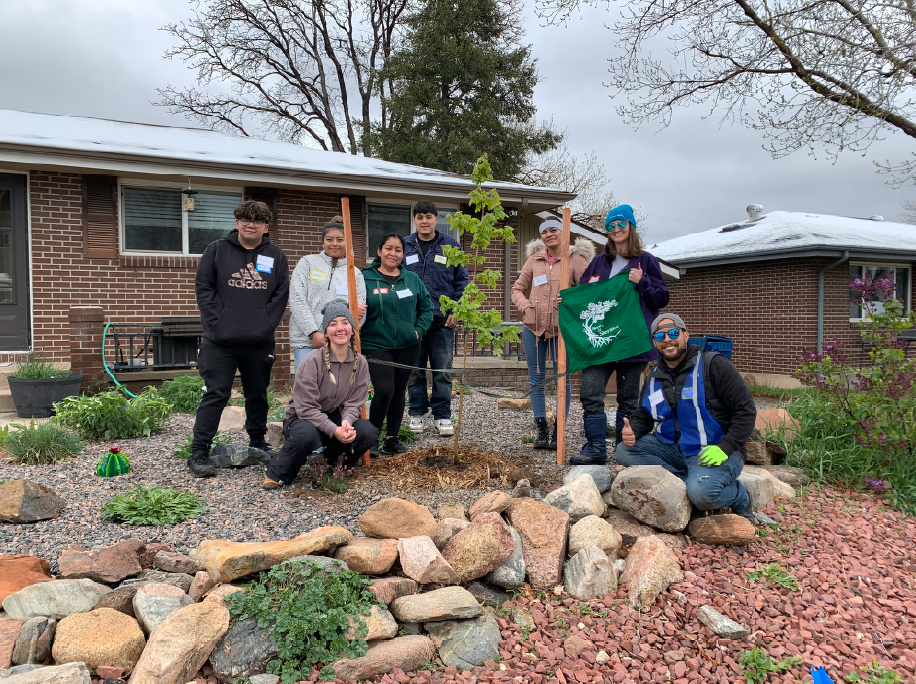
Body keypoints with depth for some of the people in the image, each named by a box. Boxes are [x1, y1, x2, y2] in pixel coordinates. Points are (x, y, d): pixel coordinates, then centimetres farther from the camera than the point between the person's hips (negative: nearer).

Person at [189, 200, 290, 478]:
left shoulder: (276, 256, 8)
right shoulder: (217, 250, 3)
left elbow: (281, 295, 5)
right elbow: (203, 288, 0)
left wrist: (266, 325, -7)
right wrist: (217, 323, -10)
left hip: (259, 342, 3)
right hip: (220, 341, -2)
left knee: (258, 394, 14)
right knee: (215, 395, -4)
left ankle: (258, 444, 30)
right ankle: (198, 453, 1)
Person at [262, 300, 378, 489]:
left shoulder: (360, 362, -7)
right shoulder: (312, 362, -22)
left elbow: (354, 403, -5)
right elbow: (306, 408, -23)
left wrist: (346, 422, -28)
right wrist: (334, 430, -33)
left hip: (335, 417, 5)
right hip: (303, 418, -4)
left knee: (369, 432, -22)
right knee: (307, 435, -40)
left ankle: (335, 461, 10)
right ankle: (277, 473, -9)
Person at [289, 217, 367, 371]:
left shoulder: (355, 273, 14)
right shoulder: (307, 263, 10)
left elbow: (360, 314, 8)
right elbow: (297, 300, 0)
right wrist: (313, 333, -9)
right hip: (306, 341, -1)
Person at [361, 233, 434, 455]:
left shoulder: (412, 278, 8)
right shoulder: (365, 277, -2)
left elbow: (426, 307, 14)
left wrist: (419, 330, 1)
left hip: (407, 346, 4)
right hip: (376, 346, -4)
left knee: (399, 391, 11)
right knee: (384, 390, -15)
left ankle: (392, 438, 25)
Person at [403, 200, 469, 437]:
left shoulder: (451, 246, 4)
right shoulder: (404, 246, 5)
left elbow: (461, 280, 7)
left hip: (443, 319, -1)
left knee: (443, 371, 3)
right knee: (415, 371, 8)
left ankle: (442, 416, 13)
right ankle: (417, 413, 20)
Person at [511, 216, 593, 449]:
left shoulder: (576, 259, -2)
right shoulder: (534, 259, 9)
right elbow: (518, 288, 14)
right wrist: (525, 306, -3)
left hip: (562, 327, -3)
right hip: (533, 326, 4)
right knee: (535, 379, 7)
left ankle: (558, 431, 13)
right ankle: (542, 430, 18)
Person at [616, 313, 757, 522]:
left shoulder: (713, 364, -8)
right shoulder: (654, 378, 11)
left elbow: (746, 410, -10)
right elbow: (643, 416, 19)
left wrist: (725, 448, -22)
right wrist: (632, 430, -7)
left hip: (715, 451, -6)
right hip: (673, 448, 6)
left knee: (701, 492, -34)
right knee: (624, 452, -13)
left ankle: (739, 497, 1)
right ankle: (692, 480, -14)